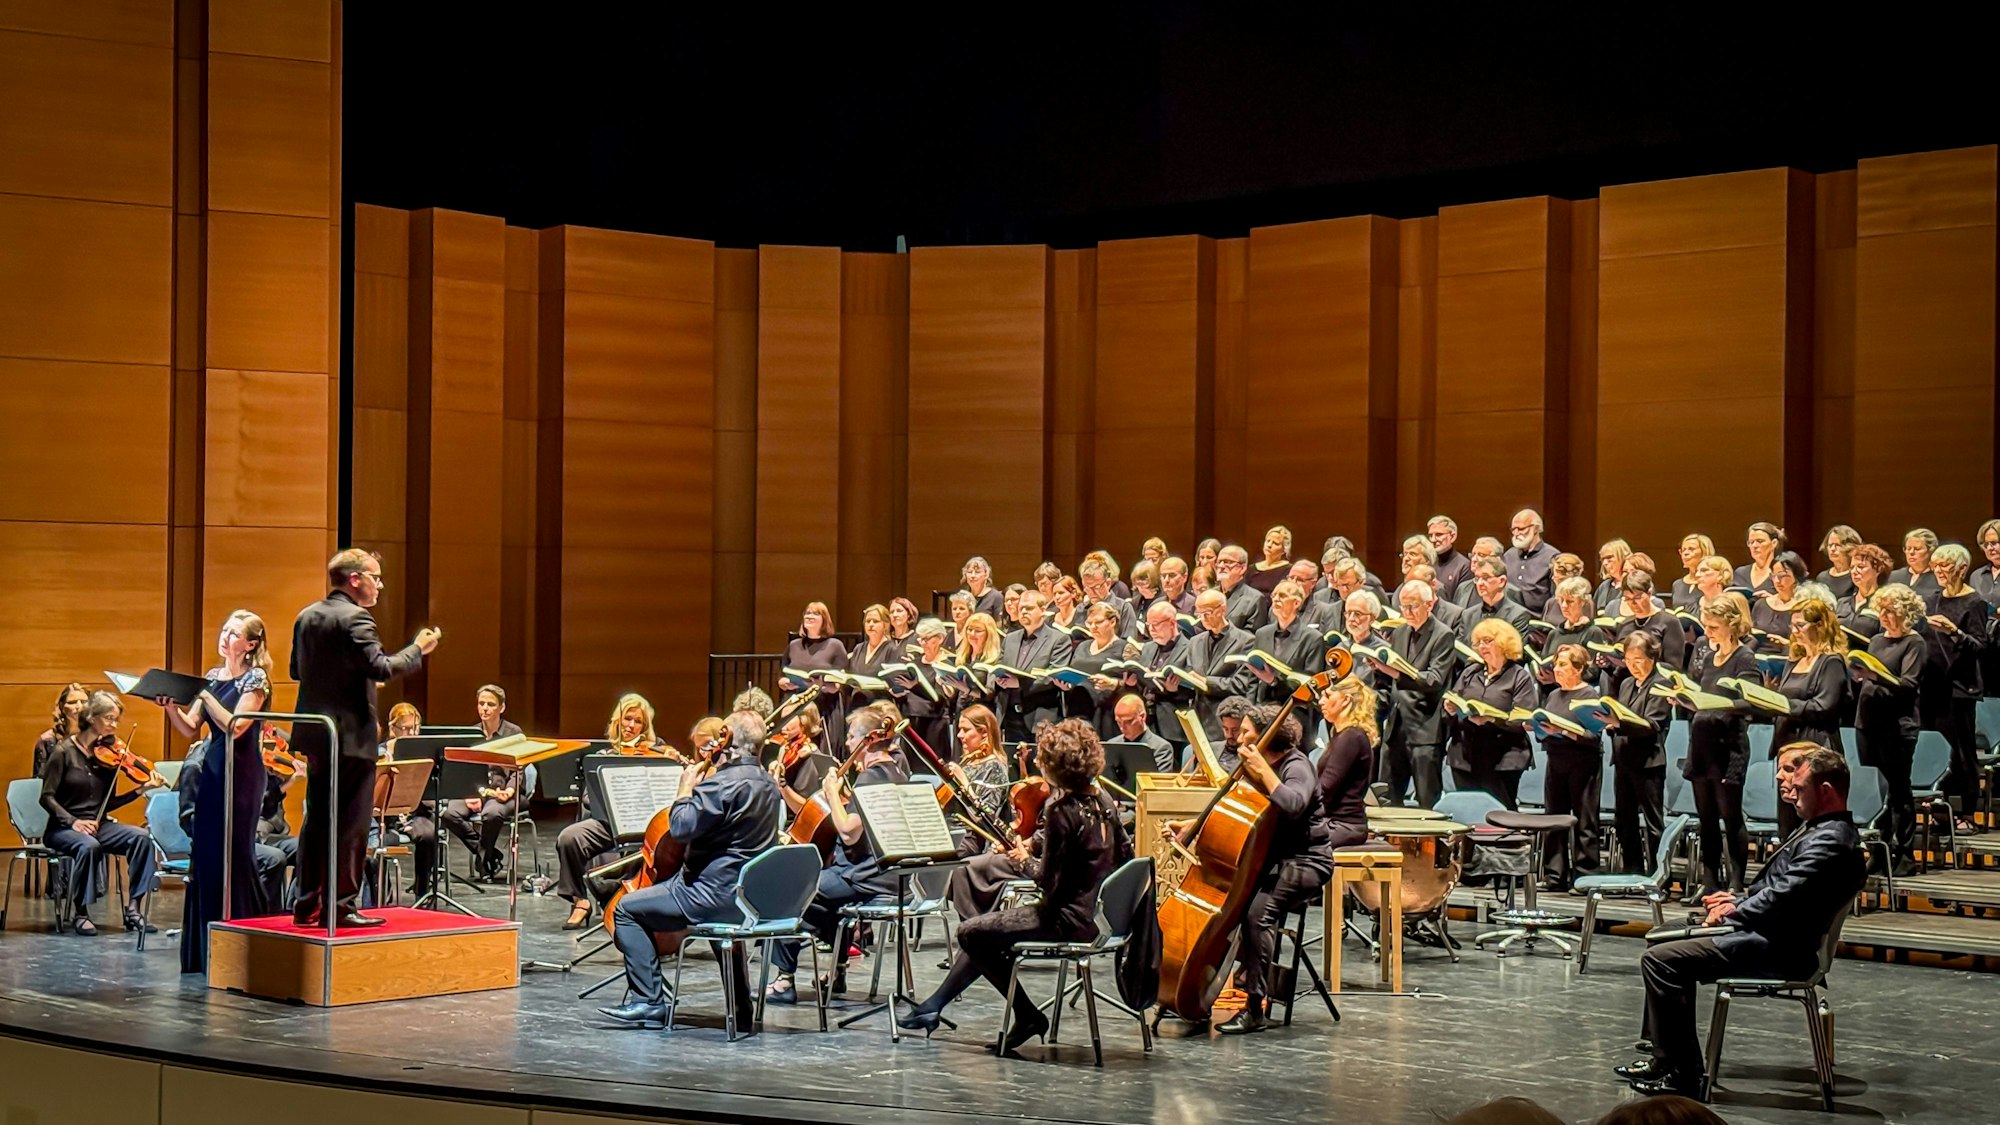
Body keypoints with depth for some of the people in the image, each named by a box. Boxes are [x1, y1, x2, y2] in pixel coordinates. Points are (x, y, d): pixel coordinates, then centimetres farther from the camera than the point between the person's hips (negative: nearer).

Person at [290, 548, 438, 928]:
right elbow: (381, 668, -24)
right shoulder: (354, 619, -16)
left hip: (315, 736, 8)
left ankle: (308, 904, 16)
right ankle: (340, 906, 0)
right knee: (351, 824, -2)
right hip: (351, 736, -8)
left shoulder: (306, 617, 11)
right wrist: (418, 649, -12)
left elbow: (296, 670, 18)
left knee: (317, 821, 13)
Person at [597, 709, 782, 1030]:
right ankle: (741, 1006, 39)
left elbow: (681, 827, -22)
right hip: (749, 895, 9)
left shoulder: (724, 783, -20)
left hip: (714, 894, -9)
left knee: (627, 909, 0)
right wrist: (702, 783, 12)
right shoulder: (767, 784, 9)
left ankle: (649, 1003, -4)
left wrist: (685, 790, -6)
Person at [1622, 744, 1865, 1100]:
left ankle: (1679, 1074, -14)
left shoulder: (1831, 841, -20)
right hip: (1771, 936, 12)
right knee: (1671, 949, 23)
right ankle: (1666, 1057, 23)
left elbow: (1781, 899, -25)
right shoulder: (1825, 830, 14)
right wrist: (1739, 900, 8)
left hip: (1777, 950, -12)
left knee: (1659, 960, -18)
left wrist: (1734, 910, -9)